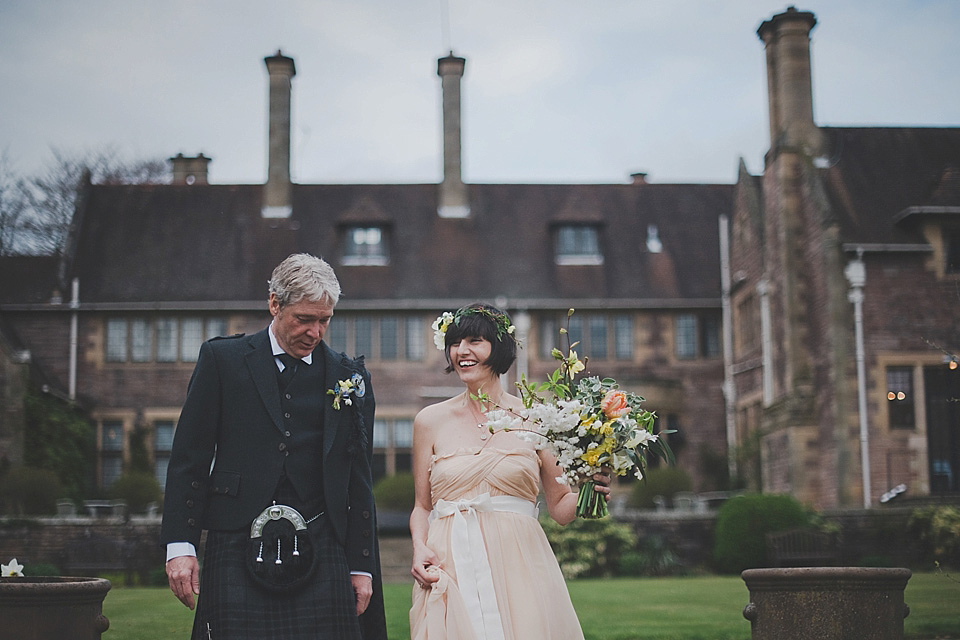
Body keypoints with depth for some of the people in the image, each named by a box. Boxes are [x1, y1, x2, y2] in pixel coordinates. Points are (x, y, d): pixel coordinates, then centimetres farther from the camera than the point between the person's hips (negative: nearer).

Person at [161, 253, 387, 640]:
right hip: (236, 551, -1)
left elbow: (358, 481, 11)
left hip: (319, 557, 2)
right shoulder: (222, 359, 6)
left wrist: (361, 566, 9)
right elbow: (189, 459, 4)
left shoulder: (349, 377, 10)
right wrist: (180, 546, -3)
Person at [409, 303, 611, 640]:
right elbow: (422, 507, 13)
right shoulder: (430, 420, 8)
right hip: (451, 571, 1)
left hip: (518, 568, 0)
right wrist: (420, 548, -5)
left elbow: (559, 506, 9)